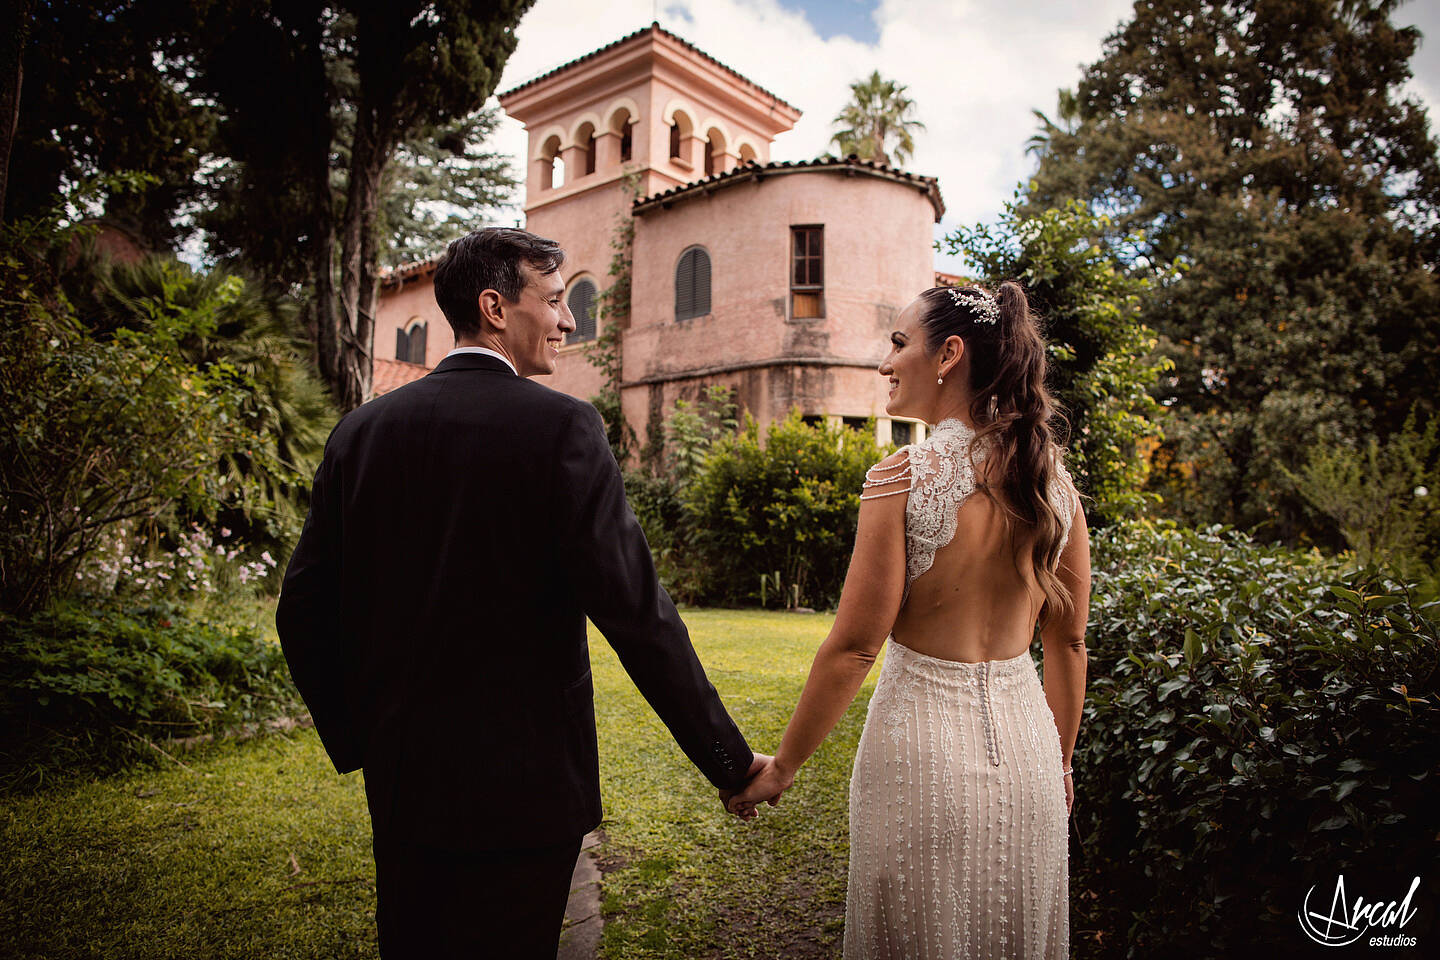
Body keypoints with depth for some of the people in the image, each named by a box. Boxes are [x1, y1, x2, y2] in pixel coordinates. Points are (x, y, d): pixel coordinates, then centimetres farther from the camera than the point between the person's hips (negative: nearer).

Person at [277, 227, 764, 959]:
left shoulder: (362, 430, 1)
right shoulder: (561, 427, -15)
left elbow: (303, 612, 3)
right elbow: (634, 610, -20)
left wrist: (354, 740, 17)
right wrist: (730, 761, -11)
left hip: (399, 787, 5)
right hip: (520, 789, -5)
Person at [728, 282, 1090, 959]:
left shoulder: (901, 479, -18)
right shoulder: (1055, 481, -2)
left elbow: (854, 647, -17)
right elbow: (1069, 643, 6)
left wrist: (781, 766, -4)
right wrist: (1058, 761, 20)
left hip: (924, 744, -5)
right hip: (1026, 739, 5)